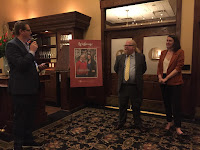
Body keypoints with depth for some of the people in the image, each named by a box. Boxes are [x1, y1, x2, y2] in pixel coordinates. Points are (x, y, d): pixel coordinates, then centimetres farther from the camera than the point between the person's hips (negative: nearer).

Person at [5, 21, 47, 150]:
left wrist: (39, 67, 7)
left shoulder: (27, 45, 16)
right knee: (20, 117, 4)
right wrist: (32, 51, -17)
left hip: (31, 88, 9)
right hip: (21, 89, -9)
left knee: (30, 116, 19)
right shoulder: (12, 45, -13)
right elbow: (21, 65, -24)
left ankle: (28, 140, 36)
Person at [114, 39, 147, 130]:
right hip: (123, 86, 2)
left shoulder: (141, 57, 1)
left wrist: (137, 76, 11)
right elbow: (116, 69, 18)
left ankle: (138, 124, 29)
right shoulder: (120, 57, 6)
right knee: (122, 106, 12)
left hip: (135, 87, -1)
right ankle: (121, 123, 30)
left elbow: (144, 69, 12)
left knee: (136, 107, 10)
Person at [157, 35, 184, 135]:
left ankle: (178, 126, 11)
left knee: (175, 104, -1)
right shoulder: (163, 53, 11)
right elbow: (159, 66, 10)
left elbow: (178, 68, -12)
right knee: (166, 102, 13)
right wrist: (160, 77, -7)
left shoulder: (180, 52, -5)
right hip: (163, 81, 5)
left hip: (174, 82, -5)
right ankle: (169, 122, 29)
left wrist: (166, 78, -16)